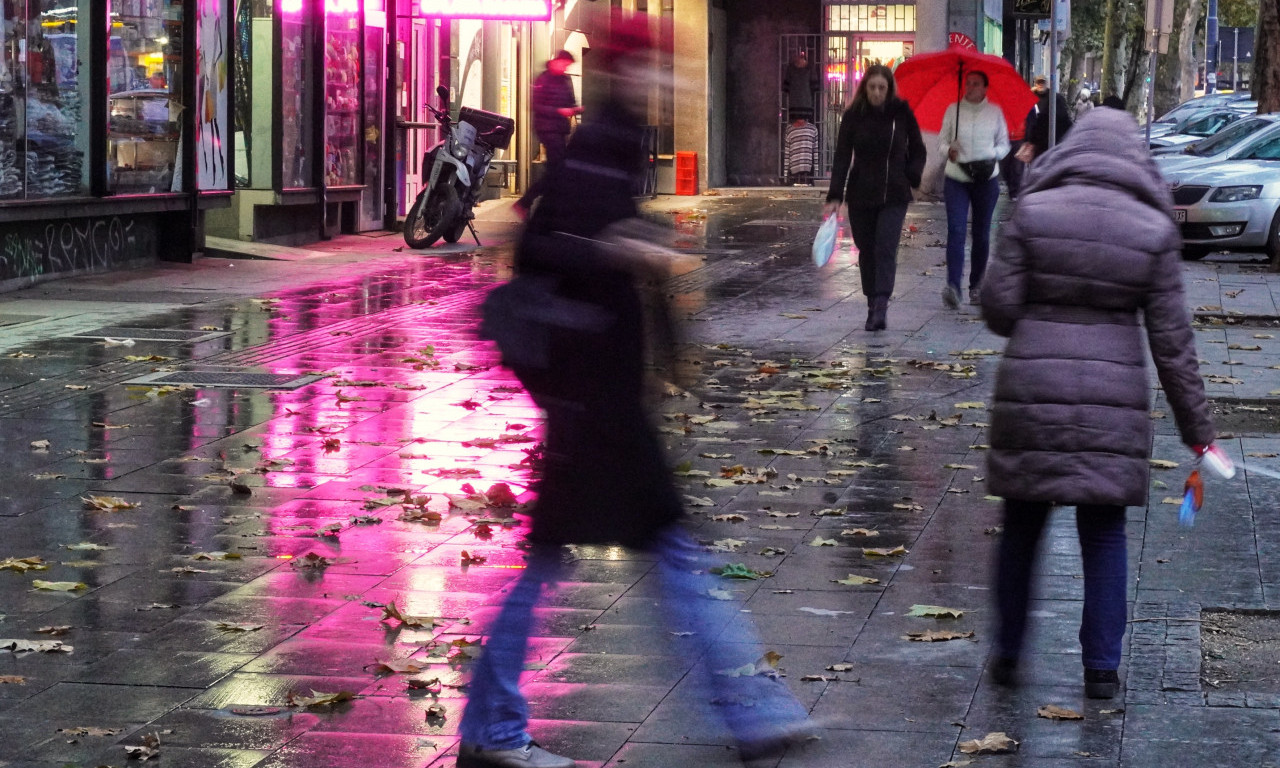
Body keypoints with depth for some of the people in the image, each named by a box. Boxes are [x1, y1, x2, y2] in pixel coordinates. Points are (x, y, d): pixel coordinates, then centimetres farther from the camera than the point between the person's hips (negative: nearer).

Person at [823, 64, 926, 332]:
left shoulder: (902, 113, -1)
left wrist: (912, 177, -7)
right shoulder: (853, 116, -2)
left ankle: (880, 307, -19)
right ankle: (873, 304, 20)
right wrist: (835, 196, -13)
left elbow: (918, 151, 10)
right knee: (866, 251, 8)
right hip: (860, 196, 1)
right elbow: (842, 156, -5)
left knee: (886, 249, -13)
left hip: (894, 196, -1)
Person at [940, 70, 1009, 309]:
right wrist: (948, 150, -11)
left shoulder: (995, 112, 4)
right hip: (956, 178, -1)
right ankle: (953, 286, -24)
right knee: (955, 230, -15)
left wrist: (993, 155, -8)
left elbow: (1004, 144, 12)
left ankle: (976, 286, 21)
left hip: (986, 179, 1)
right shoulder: (953, 110, 4)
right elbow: (943, 139, 11)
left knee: (982, 234, 8)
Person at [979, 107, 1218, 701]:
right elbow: (1171, 339, 0)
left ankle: (1008, 655, 22)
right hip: (1115, 400, 0)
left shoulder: (1032, 212, -3)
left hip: (1030, 391, 0)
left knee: (1021, 528, 14)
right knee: (1104, 535, 10)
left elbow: (998, 307, -4)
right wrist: (1196, 425, 8)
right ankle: (1102, 668, 12)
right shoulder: (1153, 229, -1)